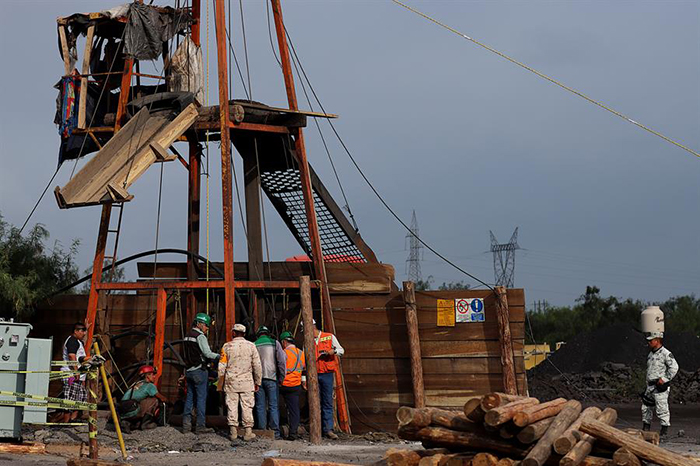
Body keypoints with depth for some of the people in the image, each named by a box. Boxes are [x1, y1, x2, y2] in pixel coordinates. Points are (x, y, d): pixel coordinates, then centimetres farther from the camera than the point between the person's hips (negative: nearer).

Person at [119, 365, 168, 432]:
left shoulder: (136, 384, 27)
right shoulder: (149, 385, 3)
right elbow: (161, 398, 9)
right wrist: (167, 401, 33)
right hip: (132, 412, -8)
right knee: (155, 400, 2)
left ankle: (127, 423, 9)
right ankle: (146, 423, 5)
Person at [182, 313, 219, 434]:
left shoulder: (187, 335, 15)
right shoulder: (200, 336, -12)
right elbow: (207, 353, -20)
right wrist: (219, 356, -12)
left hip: (189, 370, 8)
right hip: (199, 371, -8)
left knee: (190, 396, 11)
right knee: (201, 397, -5)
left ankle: (186, 424, 10)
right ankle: (200, 425, -5)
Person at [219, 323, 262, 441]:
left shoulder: (227, 346, 1)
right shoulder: (251, 346, 1)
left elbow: (222, 367, 2)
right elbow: (257, 366, 0)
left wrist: (220, 383, 11)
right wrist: (258, 382, 9)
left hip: (231, 381, 0)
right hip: (246, 382, 0)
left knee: (232, 406, 5)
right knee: (247, 406, 3)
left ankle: (233, 431, 3)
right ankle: (248, 432, 2)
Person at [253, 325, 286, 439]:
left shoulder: (254, 345, 7)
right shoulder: (274, 343, 1)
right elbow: (282, 360, -4)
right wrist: (281, 377, 2)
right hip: (271, 378, -2)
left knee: (260, 406, 6)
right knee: (273, 406, 0)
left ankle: (262, 431, 4)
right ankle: (275, 431, -4)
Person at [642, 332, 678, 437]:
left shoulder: (665, 354, -10)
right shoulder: (651, 354, 16)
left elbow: (674, 367, -16)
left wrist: (664, 379, -17)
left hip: (660, 386, -9)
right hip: (650, 386, 9)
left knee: (661, 408, -7)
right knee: (646, 408, 11)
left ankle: (665, 429, 2)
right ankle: (646, 428, 21)